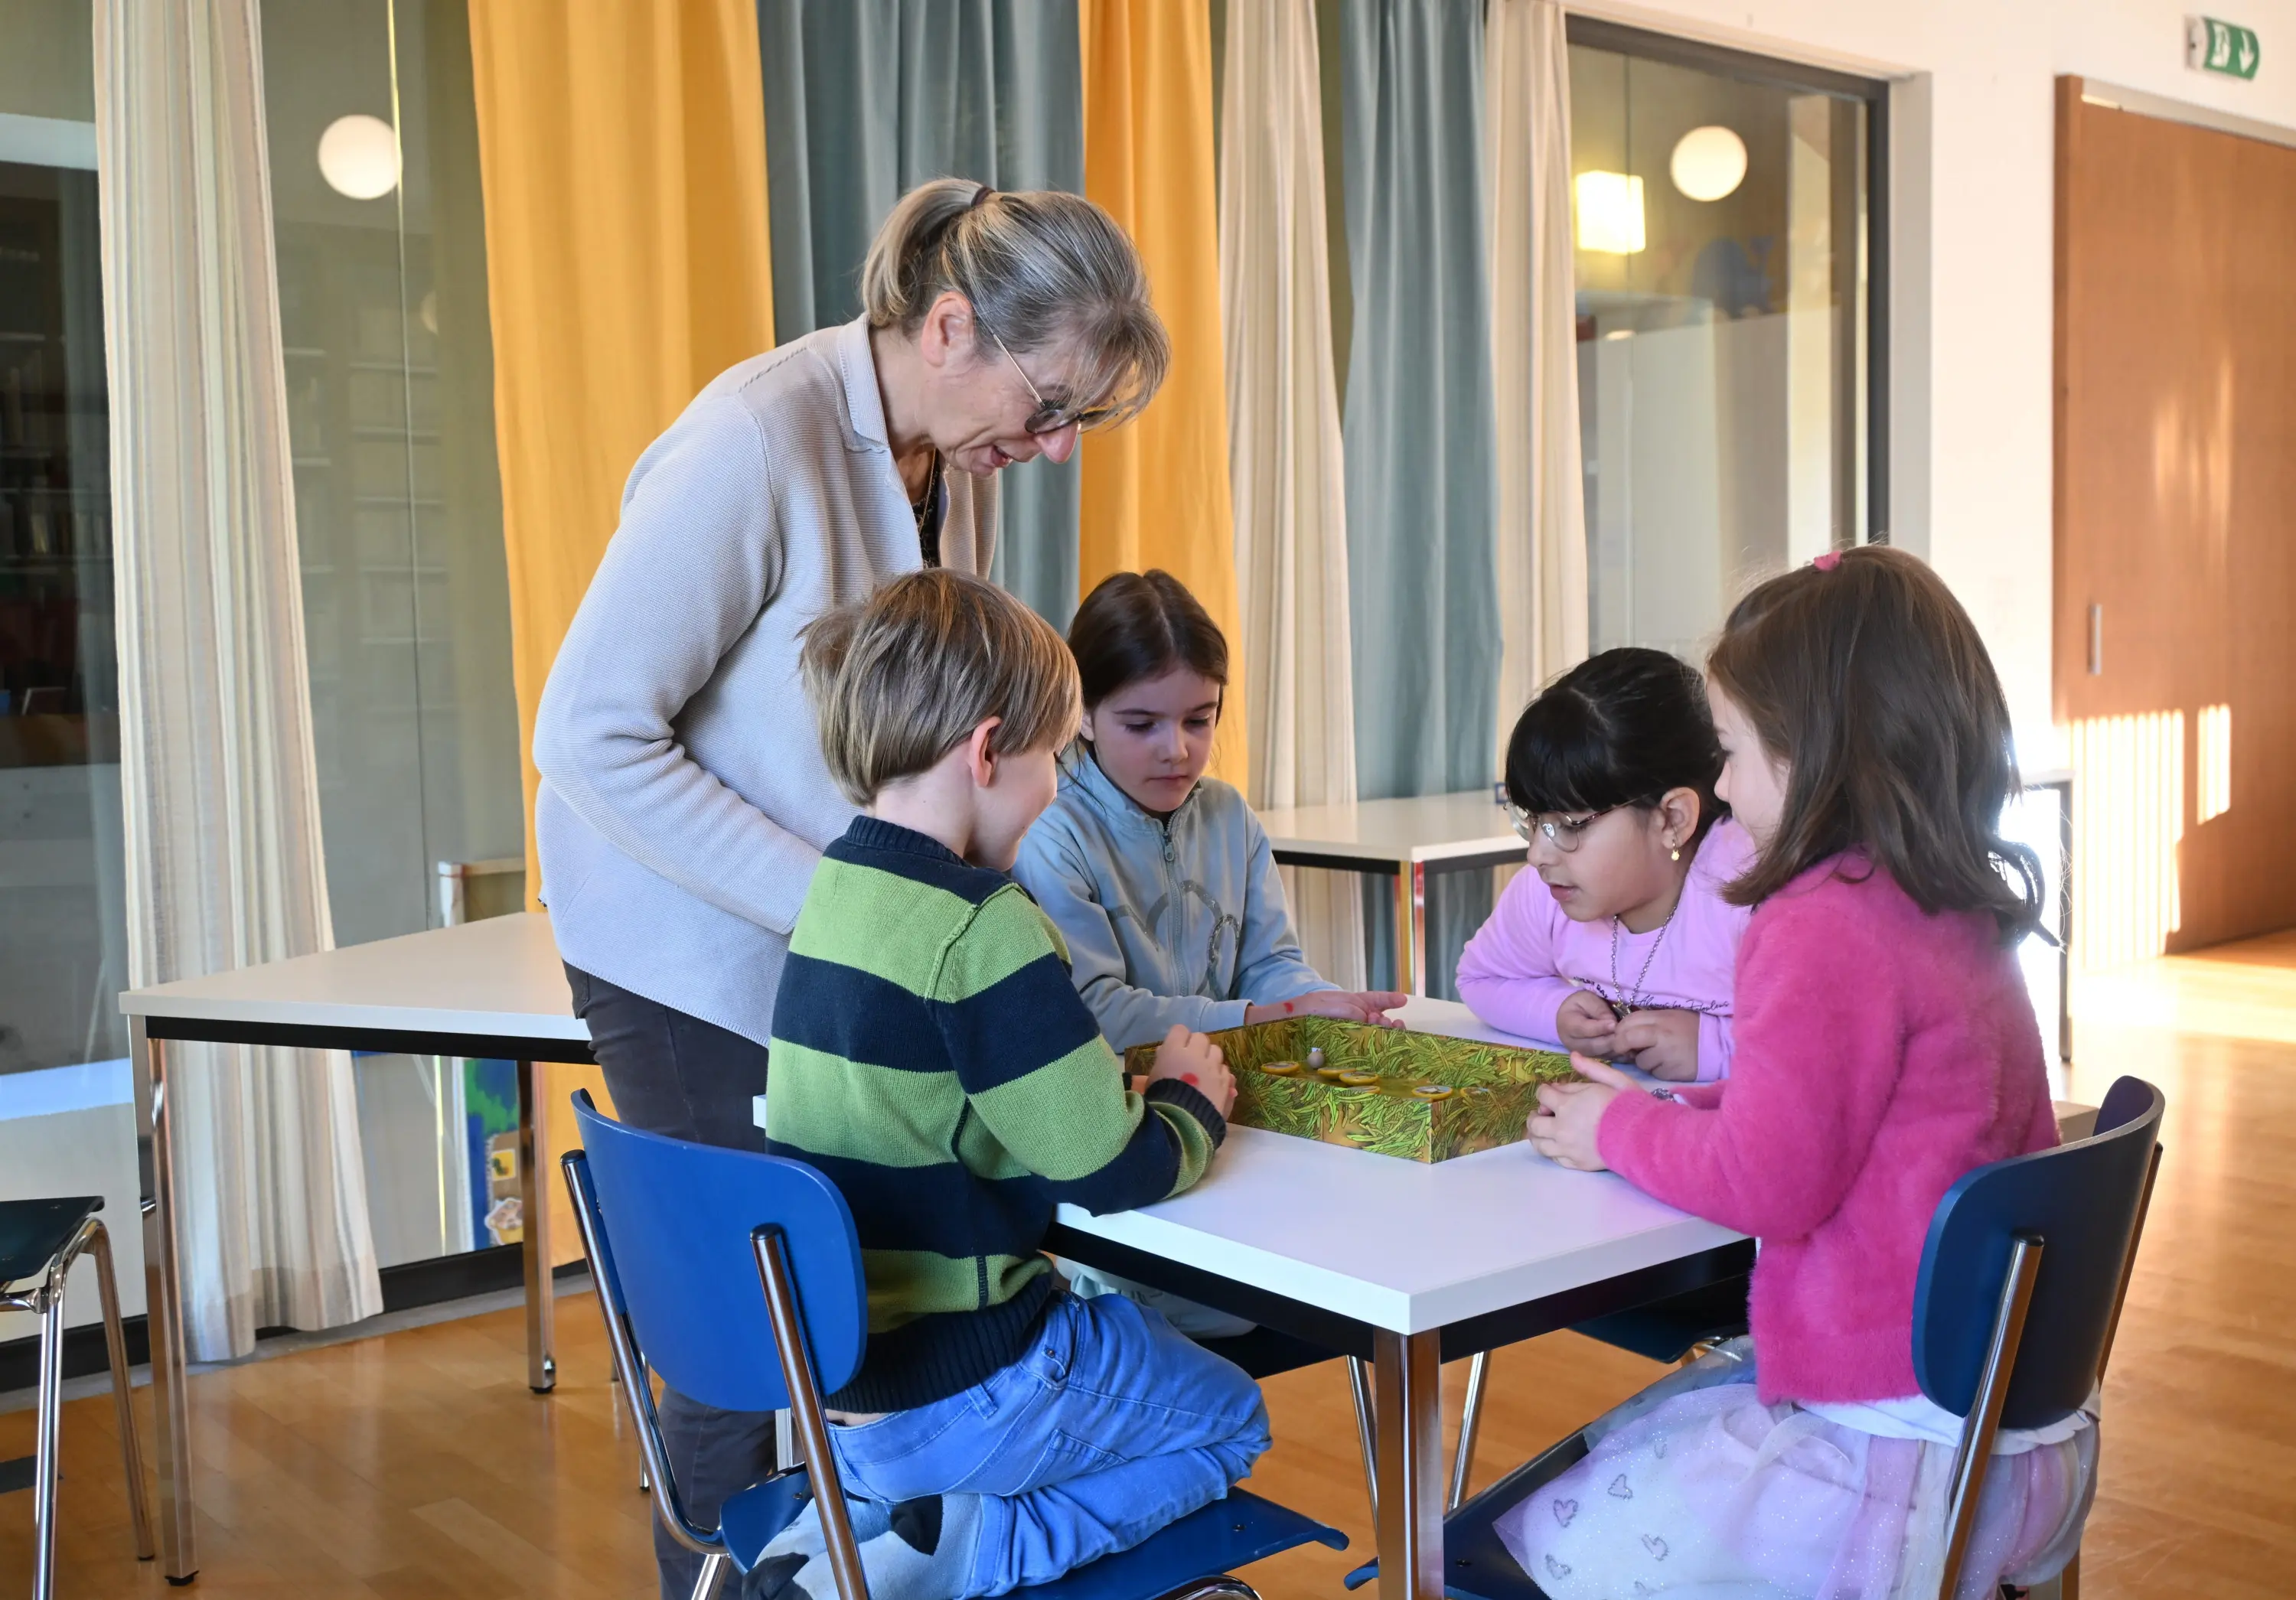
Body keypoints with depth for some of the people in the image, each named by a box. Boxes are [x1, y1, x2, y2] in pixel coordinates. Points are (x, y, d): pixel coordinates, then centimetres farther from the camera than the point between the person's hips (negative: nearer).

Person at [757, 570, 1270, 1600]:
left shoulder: (834, 894, 4)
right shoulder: (983, 927, -22)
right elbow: (1111, 1171, -19)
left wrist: (1135, 1078, 6)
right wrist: (1195, 1103, 2)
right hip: (955, 1392, -7)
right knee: (1231, 1419, 16)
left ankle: (856, 1514, 10)